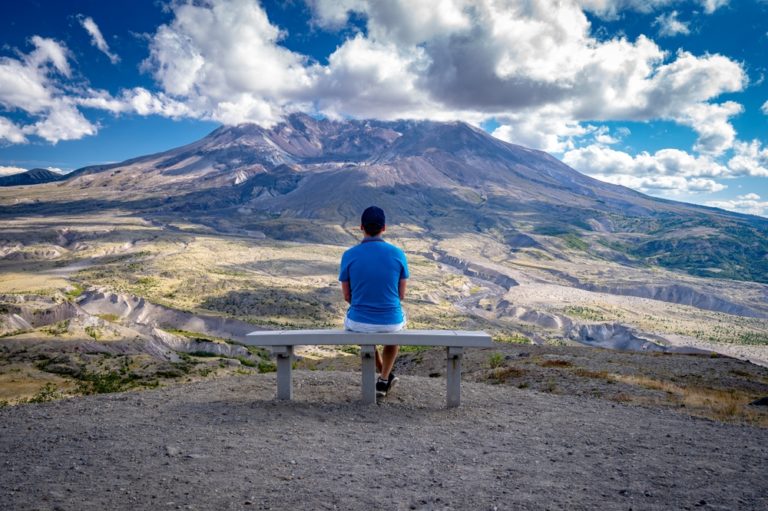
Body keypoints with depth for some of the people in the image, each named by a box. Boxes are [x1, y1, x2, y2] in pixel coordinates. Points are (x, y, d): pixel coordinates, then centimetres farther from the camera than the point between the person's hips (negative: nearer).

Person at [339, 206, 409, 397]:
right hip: (391, 321, 0)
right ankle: (383, 380, 34)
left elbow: (347, 296, 2)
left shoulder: (349, 255, -9)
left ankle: (385, 375, 47)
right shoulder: (398, 254, -8)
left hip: (360, 322, 0)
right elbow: (401, 294, 2)